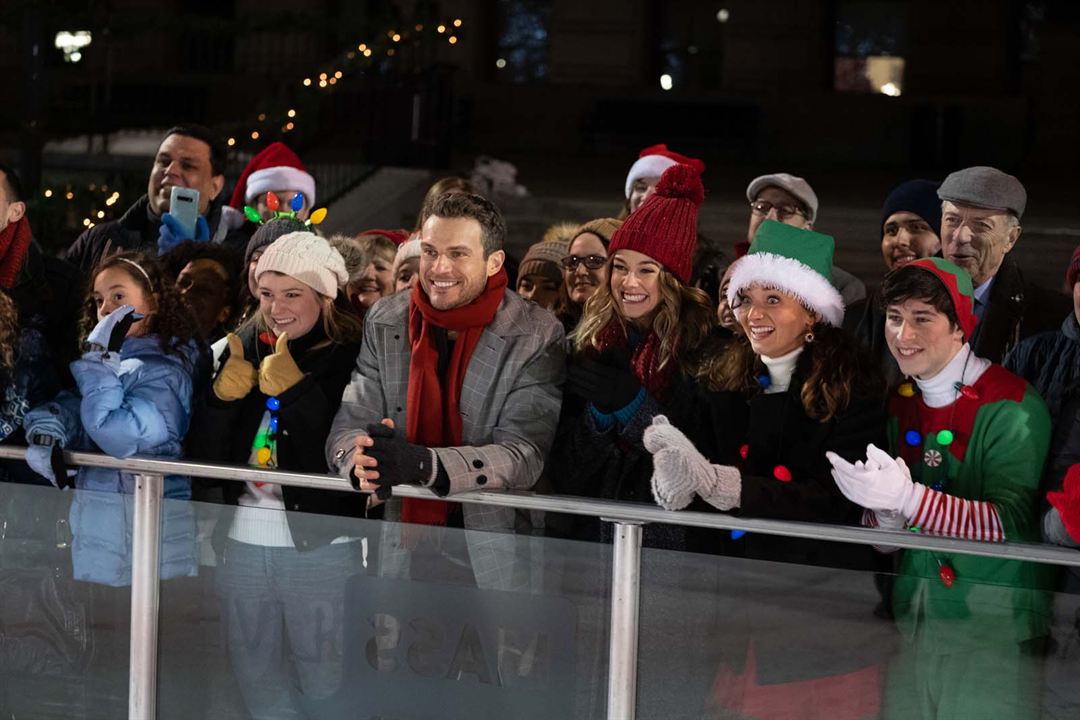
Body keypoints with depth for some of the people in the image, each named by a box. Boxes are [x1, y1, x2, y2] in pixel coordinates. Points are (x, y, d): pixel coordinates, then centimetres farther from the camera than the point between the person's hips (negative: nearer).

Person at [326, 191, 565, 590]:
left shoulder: (536, 336, -6)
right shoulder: (384, 322, 6)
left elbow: (525, 454, -15)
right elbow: (347, 426, 2)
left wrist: (423, 463, -29)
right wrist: (362, 460, -24)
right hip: (404, 554, 3)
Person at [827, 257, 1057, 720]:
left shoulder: (1012, 406, -12)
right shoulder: (897, 404, 10)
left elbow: (1012, 522, -22)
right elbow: (880, 536, 12)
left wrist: (907, 498, -32)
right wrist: (885, 516, -12)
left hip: (993, 631, -6)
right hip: (913, 626, 6)